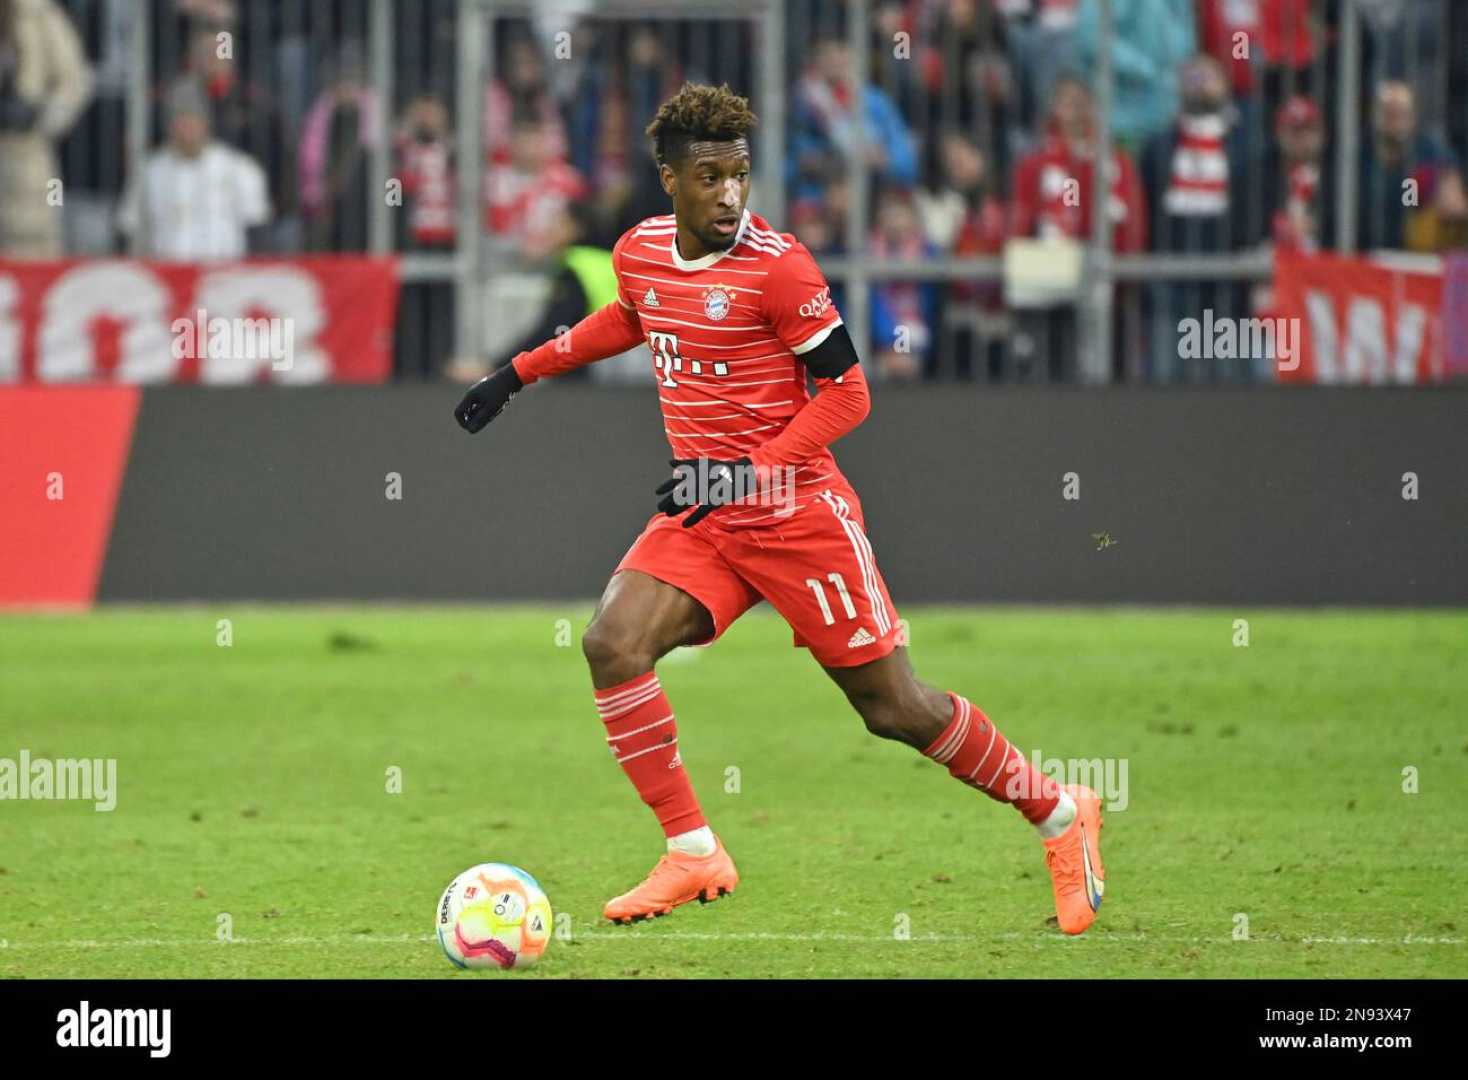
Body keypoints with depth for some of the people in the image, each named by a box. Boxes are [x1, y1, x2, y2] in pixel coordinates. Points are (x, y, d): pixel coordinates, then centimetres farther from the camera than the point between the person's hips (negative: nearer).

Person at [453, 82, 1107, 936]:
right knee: (613, 643, -17)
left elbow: (848, 394, -13)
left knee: (895, 708, -2)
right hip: (703, 515, 6)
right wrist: (518, 374, 26)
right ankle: (694, 856, -8)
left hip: (796, 509, -6)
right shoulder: (641, 252, 3)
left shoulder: (777, 265, -16)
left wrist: (751, 472, -22)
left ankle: (1061, 816, 19)